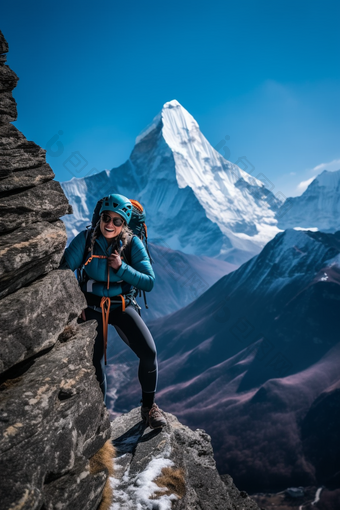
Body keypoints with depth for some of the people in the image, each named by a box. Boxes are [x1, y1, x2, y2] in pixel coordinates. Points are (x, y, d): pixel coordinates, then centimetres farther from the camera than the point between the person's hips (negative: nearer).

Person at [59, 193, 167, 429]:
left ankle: (148, 406, 14)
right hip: (92, 306, 0)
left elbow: (149, 283, -13)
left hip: (122, 305, 1)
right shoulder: (86, 239, -12)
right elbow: (63, 270, -16)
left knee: (149, 352, -13)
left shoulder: (133, 243, -12)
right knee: (94, 364, -3)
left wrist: (121, 267, -26)